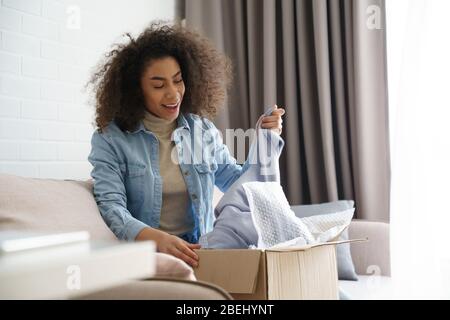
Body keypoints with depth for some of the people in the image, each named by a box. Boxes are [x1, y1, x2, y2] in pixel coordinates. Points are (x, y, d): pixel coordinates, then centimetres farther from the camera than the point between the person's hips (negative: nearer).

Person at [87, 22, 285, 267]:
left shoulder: (202, 130, 9)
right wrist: (156, 238, -32)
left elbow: (238, 184, 14)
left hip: (199, 250, 4)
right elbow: (111, 206, -14)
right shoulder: (111, 139, -3)